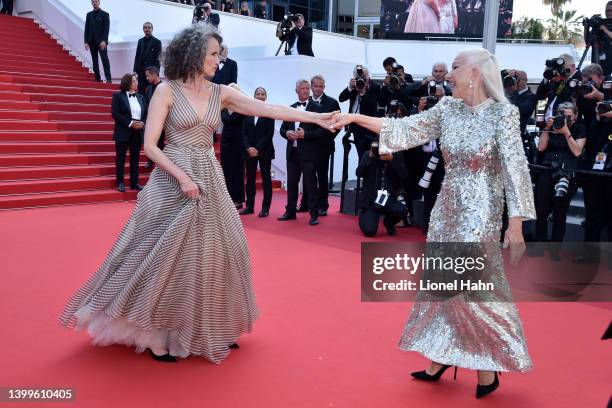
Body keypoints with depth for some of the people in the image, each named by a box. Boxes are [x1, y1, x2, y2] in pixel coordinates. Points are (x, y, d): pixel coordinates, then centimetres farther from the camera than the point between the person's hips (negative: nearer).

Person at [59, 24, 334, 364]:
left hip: (209, 180, 5)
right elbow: (150, 145, -10)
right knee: (168, 256, -3)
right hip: (173, 180, -5)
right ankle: (156, 333, 14)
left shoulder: (220, 93, 6)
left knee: (214, 252, 8)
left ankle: (211, 329, 24)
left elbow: (269, 110, -2)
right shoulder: (167, 91, -7)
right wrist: (182, 177, -18)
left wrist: (315, 118, -9)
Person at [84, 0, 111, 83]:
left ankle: (108, 79, -16)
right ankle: (98, 78, 7)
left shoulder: (105, 14, 2)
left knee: (105, 60, -11)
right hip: (92, 42, 5)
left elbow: (106, 29, -6)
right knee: (94, 61, 4)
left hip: (101, 42, -5)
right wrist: (86, 42, 4)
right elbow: (86, 29, 12)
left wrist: (104, 41, -17)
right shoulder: (89, 15, 14)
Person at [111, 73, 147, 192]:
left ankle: (134, 183, 12)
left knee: (135, 158, 6)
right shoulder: (118, 96, -1)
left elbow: (146, 114, 11)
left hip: (138, 132, 4)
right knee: (121, 158, 2)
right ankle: (120, 183, 9)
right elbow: (115, 113, -10)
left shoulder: (141, 97, 11)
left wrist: (143, 123, -10)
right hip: (123, 132, -4)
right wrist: (130, 123, -17)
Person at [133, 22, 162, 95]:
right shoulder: (140, 41, 15)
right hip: (141, 70, 4)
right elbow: (137, 56, 14)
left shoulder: (157, 42, 1)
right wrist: (135, 70, 5)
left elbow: (157, 58, -4)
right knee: (140, 92, 2)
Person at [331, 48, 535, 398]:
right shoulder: (448, 108, 4)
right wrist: (355, 118, -1)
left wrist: (516, 224, -16)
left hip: (480, 211, -6)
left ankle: (488, 366, 13)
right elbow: (404, 129, 5)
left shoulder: (503, 112, -11)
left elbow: (515, 169, -13)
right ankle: (441, 356, 24)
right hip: (447, 207, 6)